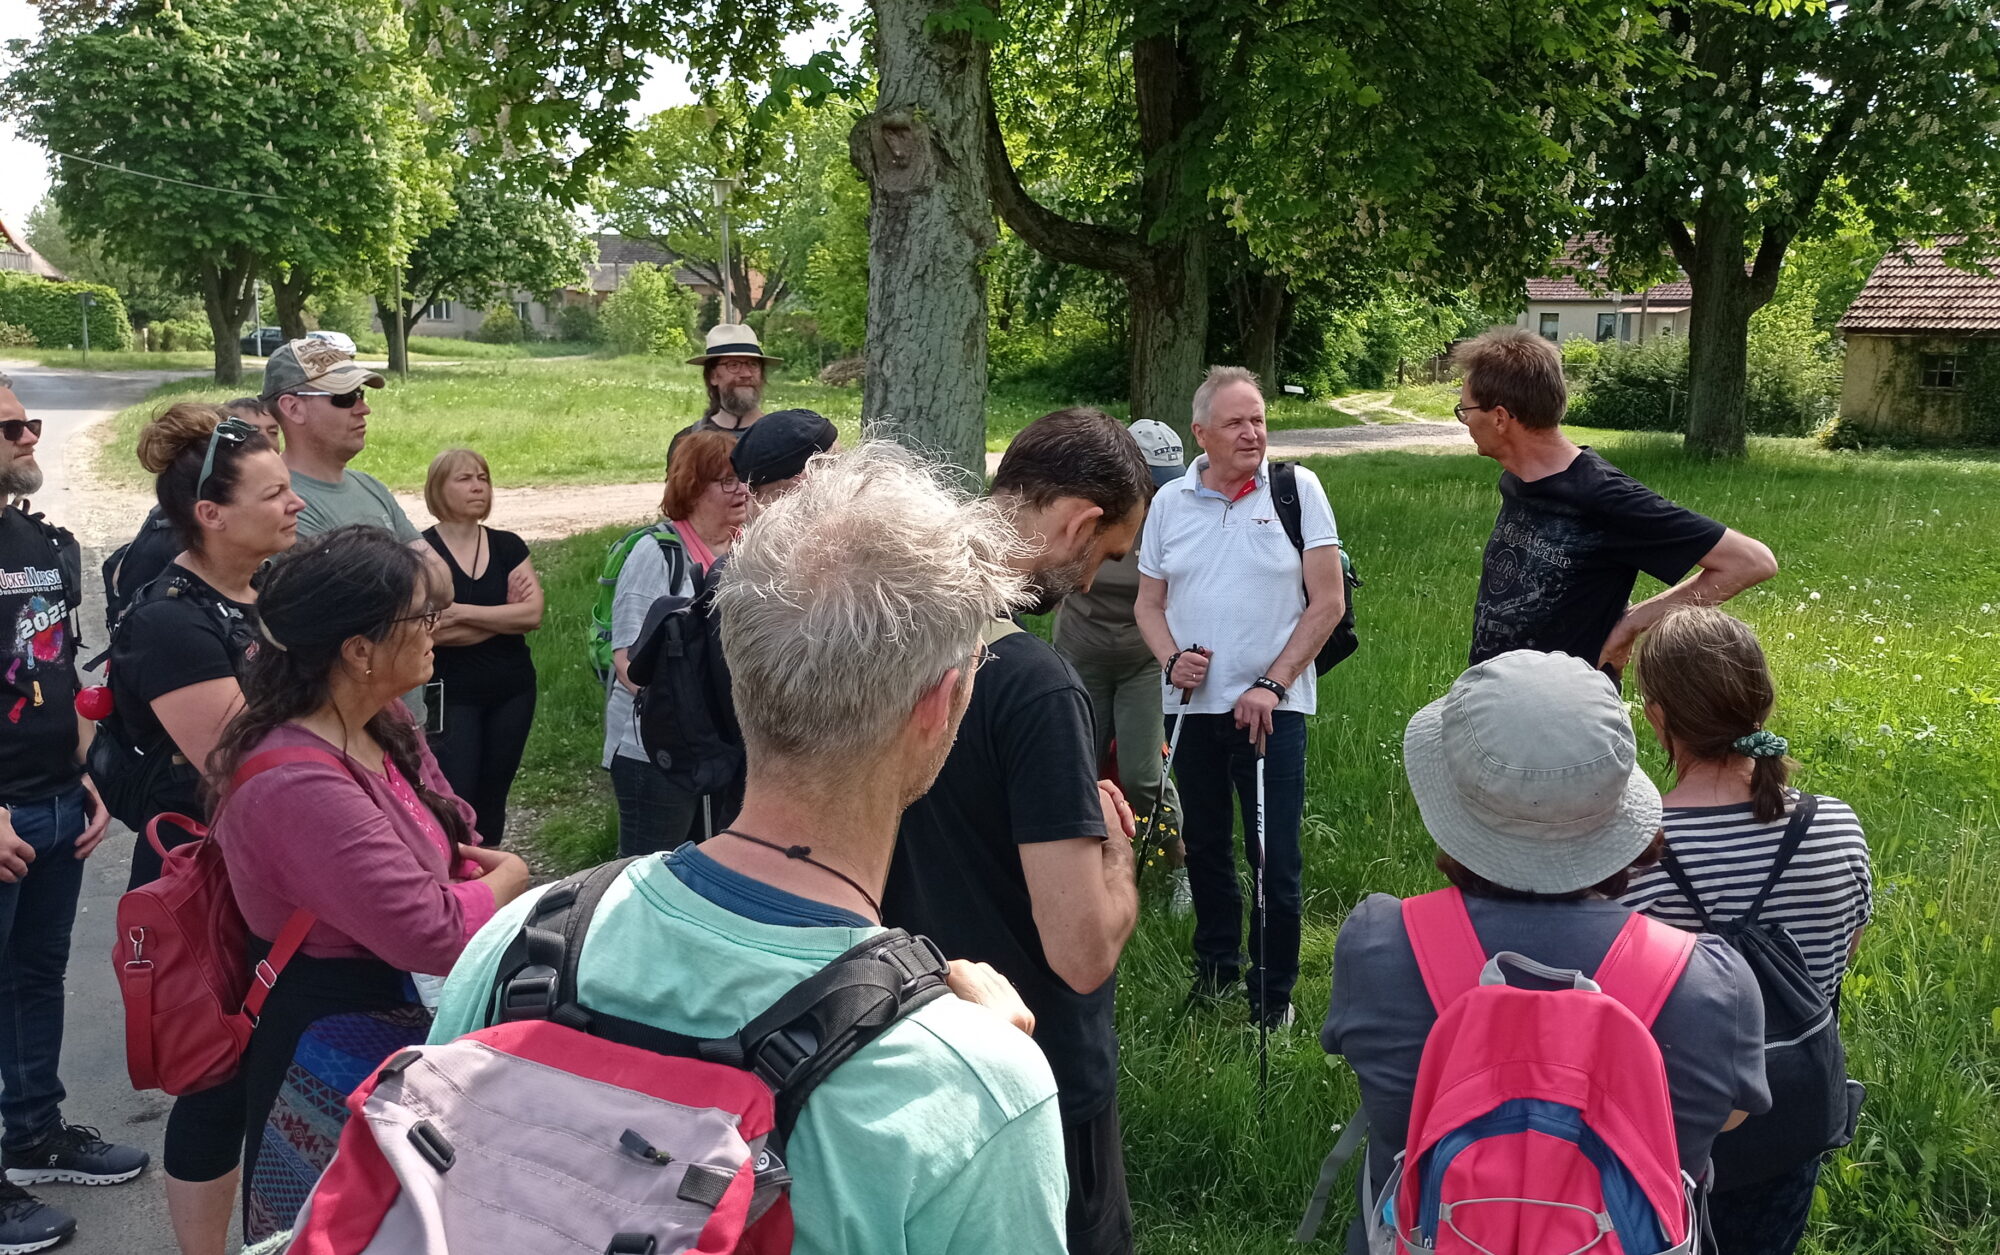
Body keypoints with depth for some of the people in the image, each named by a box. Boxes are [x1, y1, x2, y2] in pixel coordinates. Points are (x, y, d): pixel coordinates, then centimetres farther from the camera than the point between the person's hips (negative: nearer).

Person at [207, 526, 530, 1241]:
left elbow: (450, 842, 8)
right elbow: (433, 934, -30)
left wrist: (481, 874, -13)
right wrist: (509, 881, -12)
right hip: (336, 1055, -9)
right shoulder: (301, 787, -32)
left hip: (404, 1019, 9)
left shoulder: (381, 723, -1)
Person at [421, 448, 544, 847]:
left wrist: (460, 612, -14)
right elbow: (433, 630, -16)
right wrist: (506, 615, -10)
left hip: (512, 691, 4)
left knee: (492, 798, 10)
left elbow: (533, 614, -6)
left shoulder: (508, 546, 7)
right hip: (452, 697, -4)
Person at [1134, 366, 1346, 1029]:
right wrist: (1171, 659, -7)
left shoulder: (1298, 490, -3)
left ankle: (1273, 995, 14)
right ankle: (1214, 968, 34)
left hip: (1272, 706, -3)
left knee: (1275, 860, -2)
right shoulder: (1170, 502, 7)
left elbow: (1328, 602, -5)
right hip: (1192, 703, 4)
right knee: (1204, 847, 14)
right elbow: (1148, 602, 13)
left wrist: (1271, 684, -11)